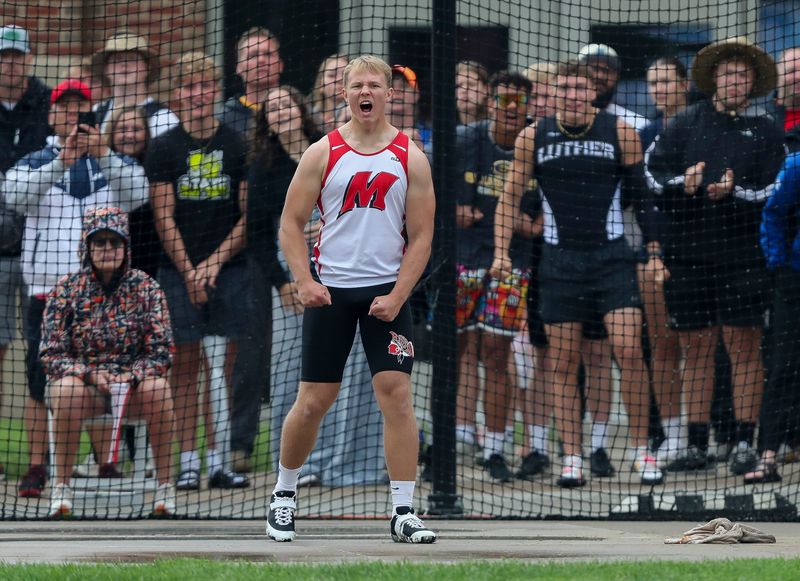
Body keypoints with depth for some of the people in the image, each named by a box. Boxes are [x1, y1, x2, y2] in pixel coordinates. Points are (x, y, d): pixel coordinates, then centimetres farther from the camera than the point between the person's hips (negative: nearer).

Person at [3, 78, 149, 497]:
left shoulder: (113, 162, 13)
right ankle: (36, 469, 1)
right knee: (41, 384, -2)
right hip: (46, 292, 0)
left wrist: (102, 156, -20)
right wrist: (62, 161, -21)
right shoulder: (35, 163, 11)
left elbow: (139, 192, -7)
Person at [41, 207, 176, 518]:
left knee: (157, 387, -33)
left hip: (134, 385, 0)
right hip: (83, 382, 0)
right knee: (67, 389, -35)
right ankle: (61, 486, -26)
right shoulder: (66, 290, 0)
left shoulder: (145, 288, 1)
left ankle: (165, 484, -22)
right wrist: (90, 374, -21)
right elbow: (51, 355, -3)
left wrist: (133, 376, -21)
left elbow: (161, 352, -2)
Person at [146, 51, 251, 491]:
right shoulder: (163, 149, 3)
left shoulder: (237, 145, 4)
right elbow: (164, 218, 0)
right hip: (179, 270, 0)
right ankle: (188, 461, 0)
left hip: (229, 268, 0)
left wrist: (215, 262, -7)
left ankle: (218, 461, 1)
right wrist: (189, 271, -9)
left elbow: (249, 215, 3)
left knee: (226, 367, -2)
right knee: (185, 364, -1)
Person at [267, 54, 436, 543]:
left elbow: (421, 236, 2)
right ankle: (284, 495, 22)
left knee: (397, 393, -10)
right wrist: (305, 281, -10)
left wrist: (396, 297, -8)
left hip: (387, 292, 0)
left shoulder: (410, 158, 3)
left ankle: (404, 513, -7)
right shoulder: (323, 154, 2)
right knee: (313, 400, 2)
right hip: (330, 291, 0)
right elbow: (292, 223, 4)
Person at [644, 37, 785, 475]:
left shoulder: (766, 131, 6)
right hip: (688, 254, 2)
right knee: (696, 347, 6)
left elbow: (774, 192, -3)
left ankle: (745, 443, 0)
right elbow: (652, 173, 6)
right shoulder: (686, 123, 11)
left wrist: (733, 193, -19)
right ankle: (697, 444, 11)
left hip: (744, 256, -2)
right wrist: (683, 184, -13)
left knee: (743, 345, -4)